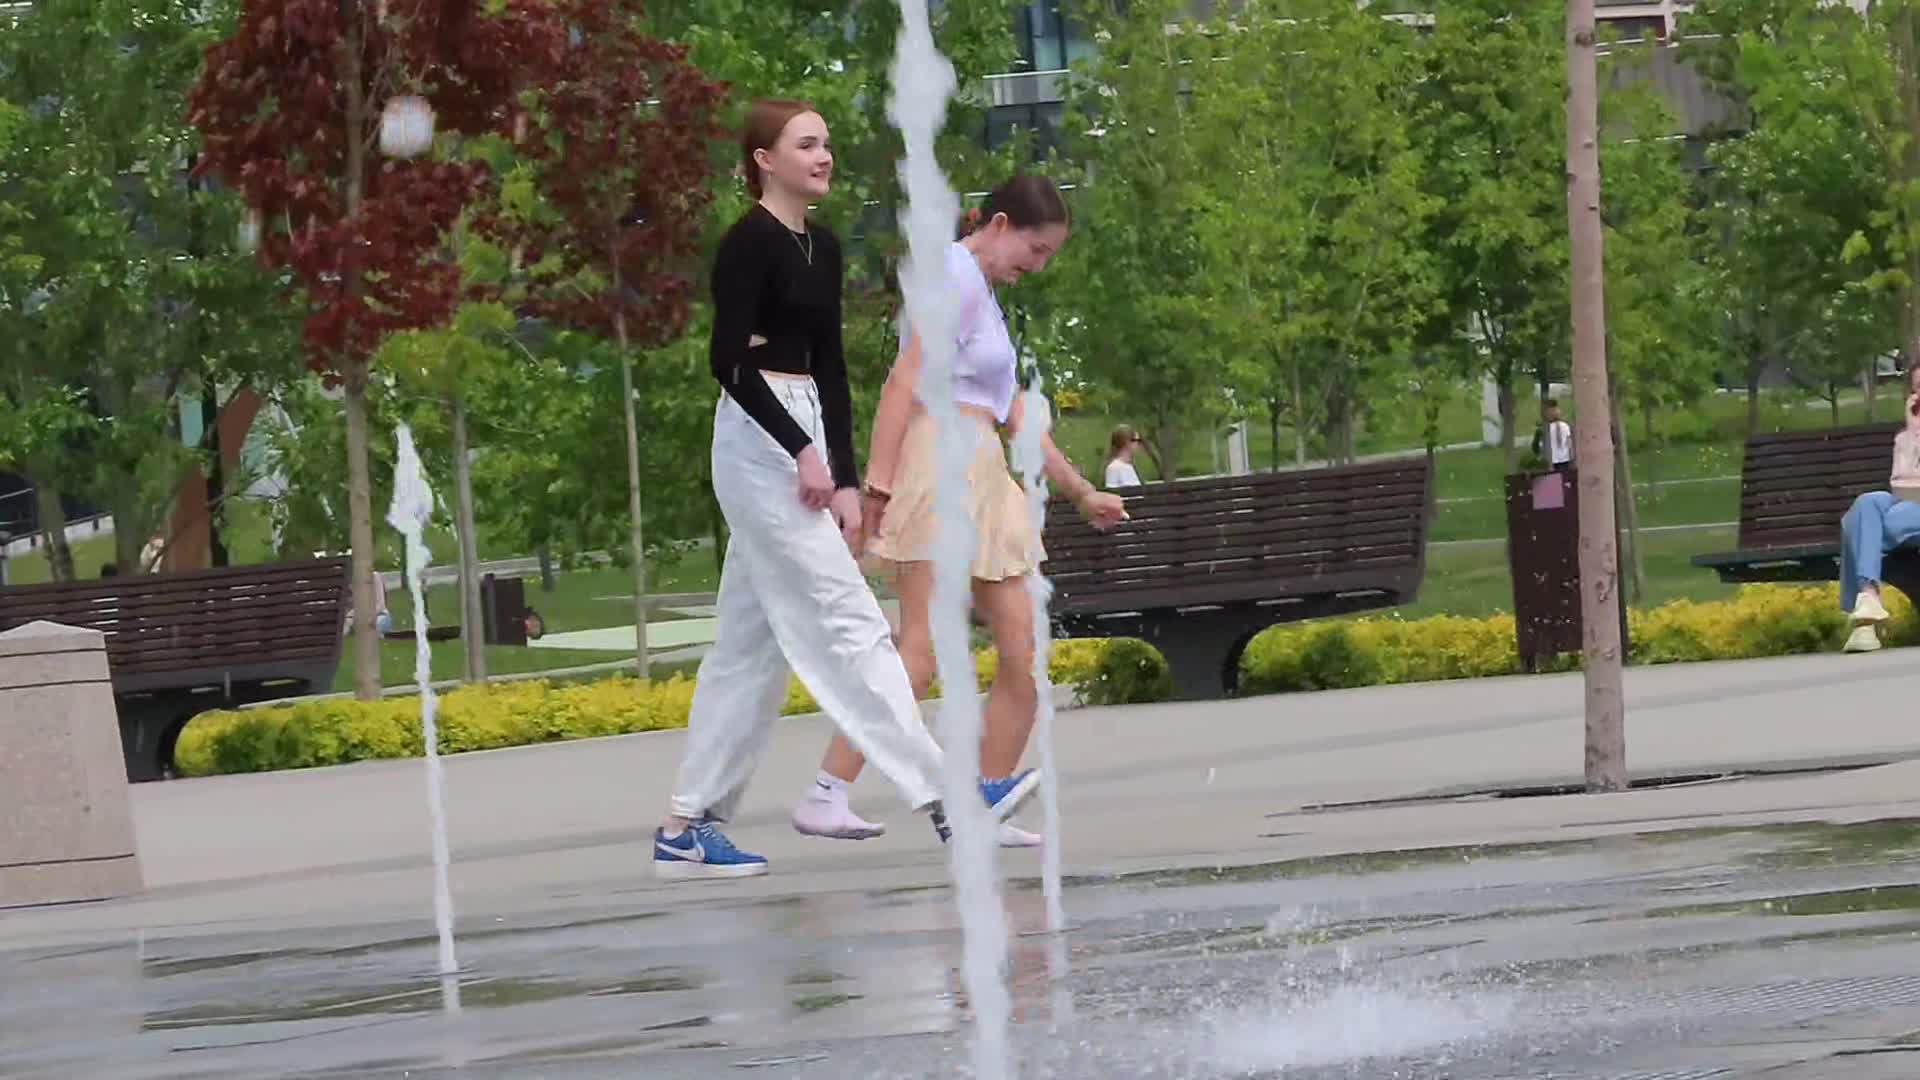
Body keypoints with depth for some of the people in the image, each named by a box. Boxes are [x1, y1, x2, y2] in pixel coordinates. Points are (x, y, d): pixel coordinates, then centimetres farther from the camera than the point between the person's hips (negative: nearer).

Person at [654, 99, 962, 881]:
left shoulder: (822, 248, 14)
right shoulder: (749, 243, -11)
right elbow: (729, 358, -18)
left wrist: (844, 478, 9)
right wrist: (800, 451, -20)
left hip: (803, 444, 9)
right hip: (760, 443, -9)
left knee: (751, 645, 9)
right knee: (846, 623, -11)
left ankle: (689, 828, 12)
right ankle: (941, 799, -15)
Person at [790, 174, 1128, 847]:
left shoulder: (984, 293, 26)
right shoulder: (957, 275, -5)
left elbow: (1014, 416, 30)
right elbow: (905, 379, -15)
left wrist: (1081, 492, 33)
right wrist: (878, 480, -24)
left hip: (985, 480, 10)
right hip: (942, 463, -10)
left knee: (1023, 653, 4)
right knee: (921, 652, -16)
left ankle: (985, 810, 6)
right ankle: (825, 797, -18)